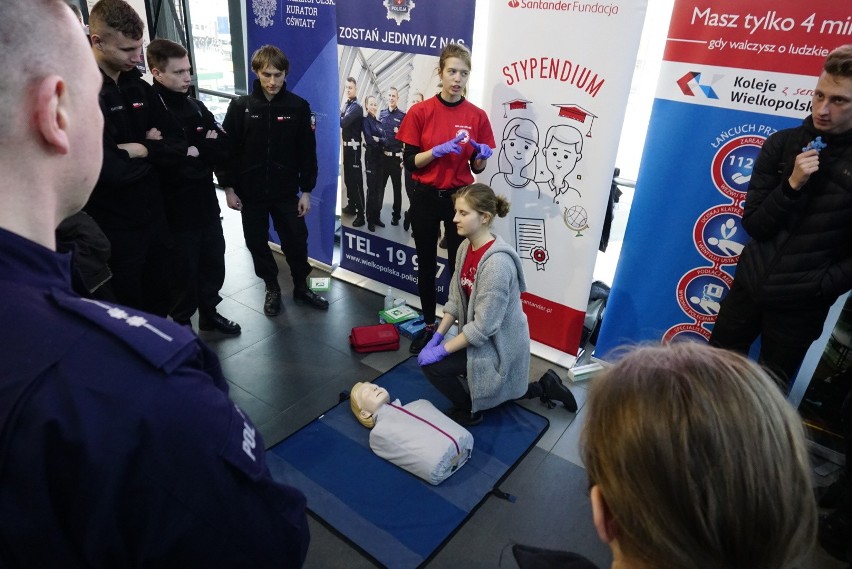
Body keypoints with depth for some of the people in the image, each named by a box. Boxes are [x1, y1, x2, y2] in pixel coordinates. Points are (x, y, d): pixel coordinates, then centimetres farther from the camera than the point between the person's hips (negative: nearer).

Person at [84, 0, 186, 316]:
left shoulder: (139, 87, 7)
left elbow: (179, 145, 4)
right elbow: (111, 171, -26)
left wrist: (142, 150, -15)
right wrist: (153, 152, -8)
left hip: (154, 214, 6)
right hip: (114, 227, -6)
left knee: (161, 301, 19)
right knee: (129, 309, 10)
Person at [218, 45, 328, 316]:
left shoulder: (298, 106, -4)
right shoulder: (240, 106, -4)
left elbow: (307, 152, -1)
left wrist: (306, 190, -2)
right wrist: (228, 187, -3)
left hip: (286, 191, 0)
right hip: (250, 192, 1)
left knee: (296, 240, 6)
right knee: (257, 242, 10)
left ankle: (301, 287, 27)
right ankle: (272, 288, 29)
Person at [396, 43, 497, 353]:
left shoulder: (477, 116, -1)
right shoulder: (420, 112, -4)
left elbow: (477, 169, 4)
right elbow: (409, 162, -6)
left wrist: (483, 156, -18)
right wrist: (438, 149, -21)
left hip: (459, 199, 0)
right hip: (425, 199, 0)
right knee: (426, 265, 11)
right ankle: (429, 325, 27)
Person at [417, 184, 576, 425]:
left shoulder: (497, 262, -31)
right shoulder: (466, 247, -5)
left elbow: (484, 326, -29)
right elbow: (455, 299, 1)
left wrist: (441, 350, -23)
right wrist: (436, 337, -6)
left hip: (498, 344, -9)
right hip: (477, 337, 9)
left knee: (433, 366, -16)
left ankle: (468, 411, 10)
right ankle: (543, 387, 34)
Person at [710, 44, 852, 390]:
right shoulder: (782, 144, -2)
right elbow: (753, 225, -5)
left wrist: (822, 286, -15)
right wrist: (791, 185, -18)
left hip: (800, 304, -2)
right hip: (749, 285, 3)